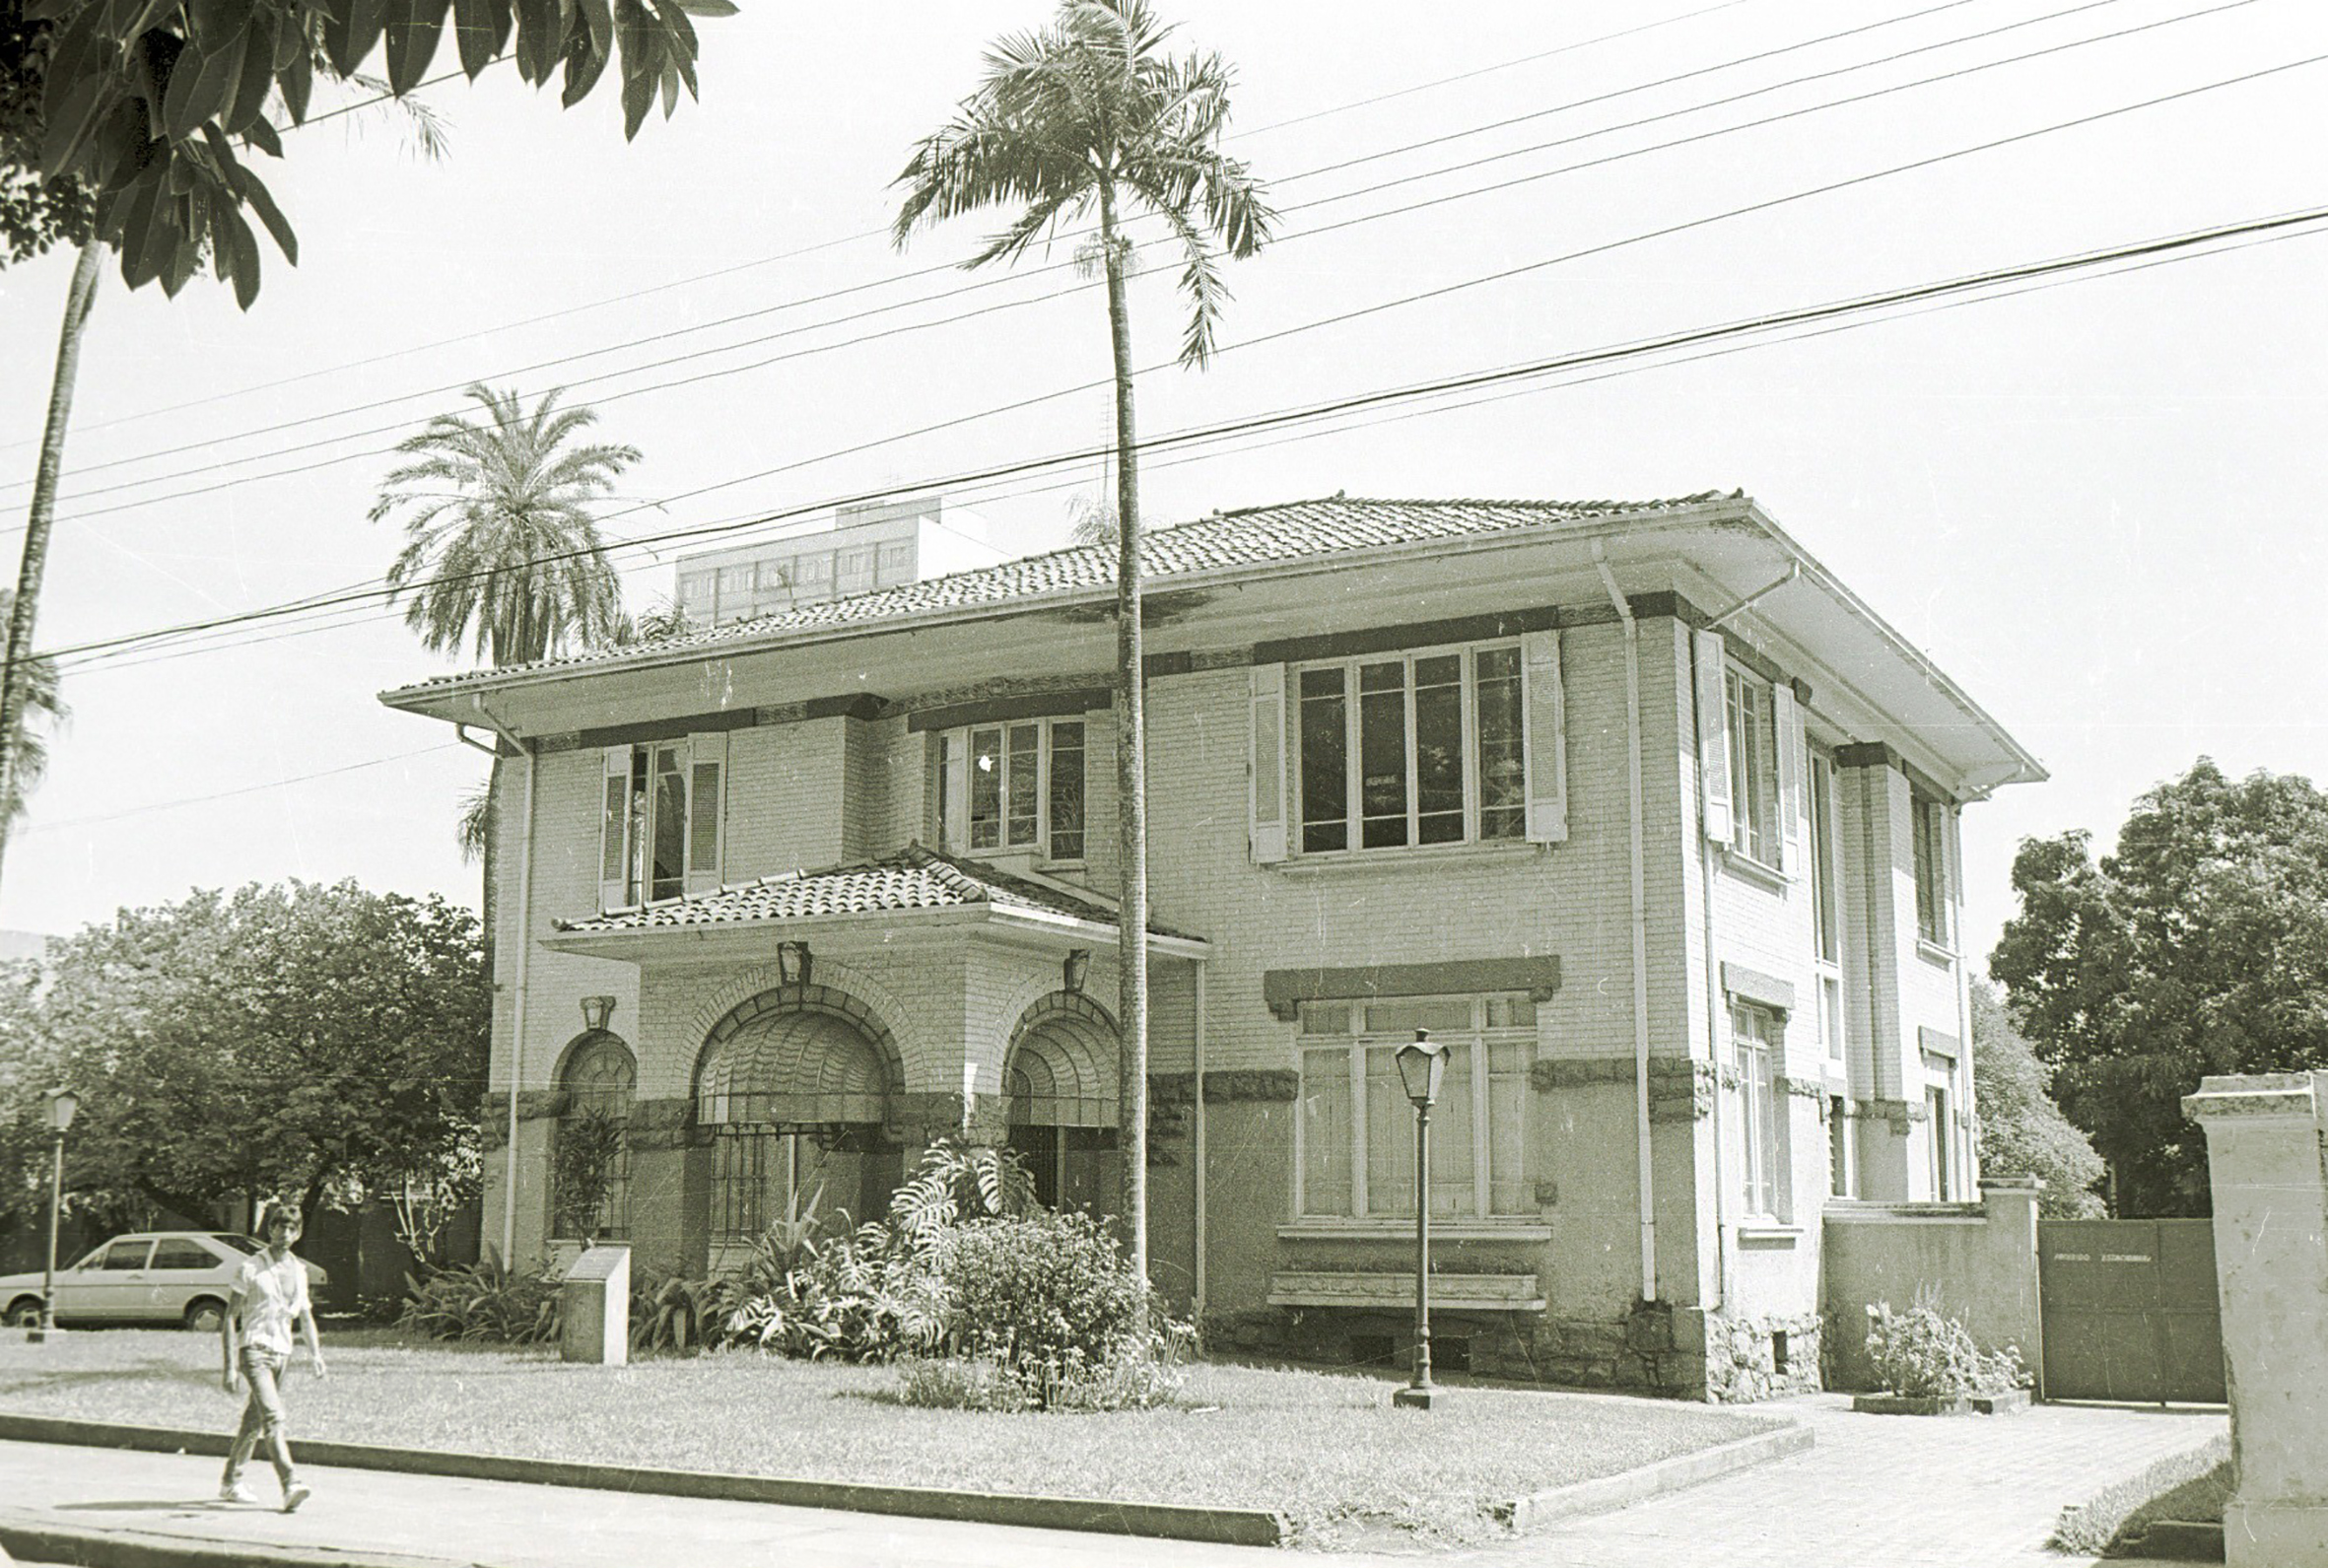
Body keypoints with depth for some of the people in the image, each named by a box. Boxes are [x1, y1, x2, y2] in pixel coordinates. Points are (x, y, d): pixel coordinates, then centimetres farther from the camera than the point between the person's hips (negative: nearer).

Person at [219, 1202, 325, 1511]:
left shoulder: (298, 1270, 12)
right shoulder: (250, 1268, -4)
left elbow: (305, 1315, 20)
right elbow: (229, 1318, -5)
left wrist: (315, 1352, 6)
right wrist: (230, 1367, -11)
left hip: (282, 1353, 6)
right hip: (255, 1350, -6)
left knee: (254, 1421, 14)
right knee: (273, 1416, -19)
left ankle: (231, 1483, 28)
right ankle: (290, 1485, -29)